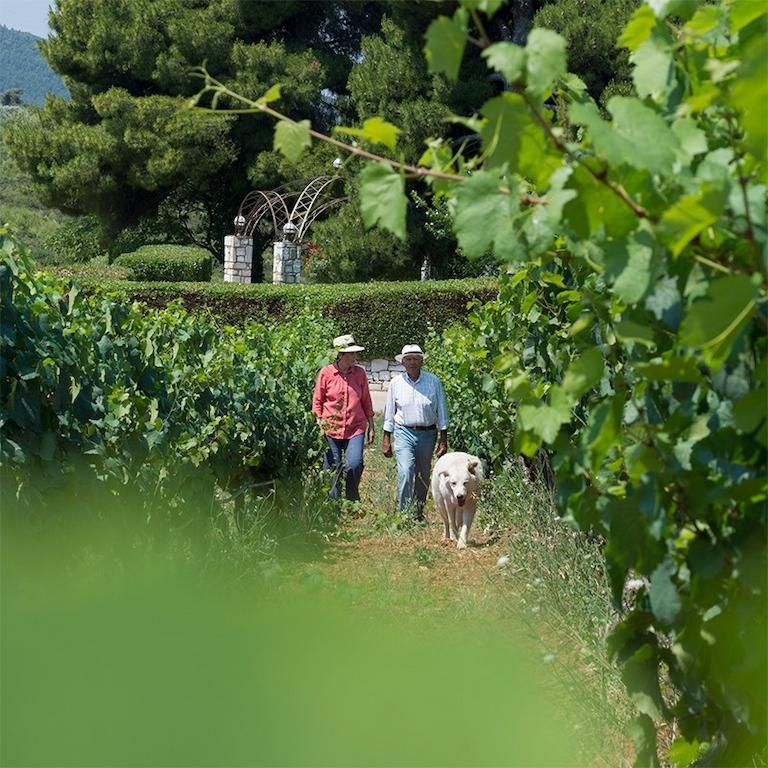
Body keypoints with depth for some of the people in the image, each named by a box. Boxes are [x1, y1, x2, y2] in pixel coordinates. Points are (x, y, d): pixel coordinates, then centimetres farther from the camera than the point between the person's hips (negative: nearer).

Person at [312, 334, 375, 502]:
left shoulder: (359, 373, 5)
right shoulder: (326, 373, -2)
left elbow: (366, 401, 13)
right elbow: (317, 401, 4)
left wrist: (371, 427, 13)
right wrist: (319, 425, -2)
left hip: (356, 429, 1)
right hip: (331, 429, -1)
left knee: (354, 465, -16)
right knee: (332, 470, 3)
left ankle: (352, 499, 6)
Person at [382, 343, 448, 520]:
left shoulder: (433, 381, -1)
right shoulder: (396, 383, 1)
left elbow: (442, 411, 3)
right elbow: (389, 413, 9)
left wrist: (443, 439, 1)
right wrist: (386, 439, 6)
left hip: (427, 433, 1)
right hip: (404, 432, -1)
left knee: (424, 476, 10)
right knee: (405, 473, -17)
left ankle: (419, 511, 27)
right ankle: (403, 512, -12)